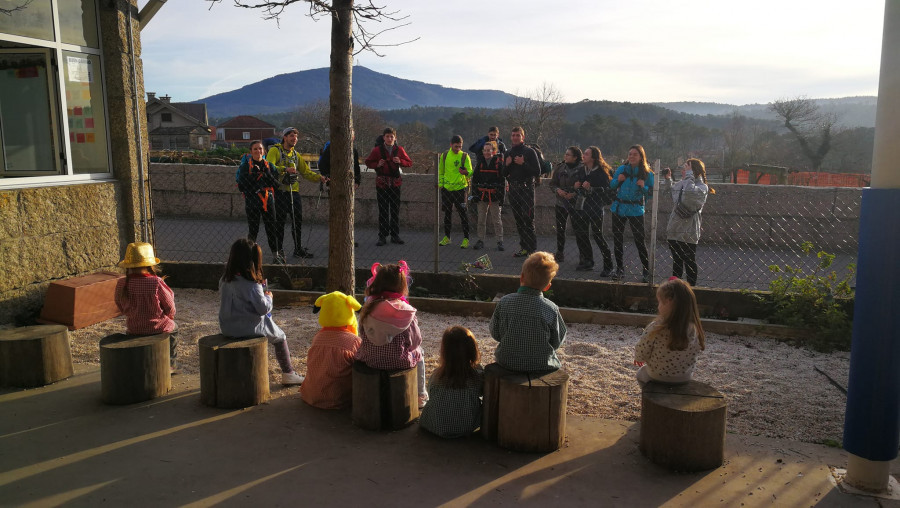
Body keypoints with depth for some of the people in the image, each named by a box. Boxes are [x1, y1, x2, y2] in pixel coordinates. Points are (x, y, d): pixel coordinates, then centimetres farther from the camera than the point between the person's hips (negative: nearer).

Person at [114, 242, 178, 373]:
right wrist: (168, 318, 9)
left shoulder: (121, 284, -12)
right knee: (173, 328, 31)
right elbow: (170, 308, -13)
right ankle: (171, 364, 38)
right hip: (158, 328, -4)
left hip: (133, 330, 4)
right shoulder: (157, 283, -23)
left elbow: (121, 307, 3)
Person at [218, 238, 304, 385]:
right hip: (249, 327, -7)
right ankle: (288, 374, 22)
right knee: (280, 338, 16)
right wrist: (269, 297, 1)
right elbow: (263, 308, -19)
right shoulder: (252, 285, -22)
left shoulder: (224, 280, 0)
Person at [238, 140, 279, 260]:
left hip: (268, 200, 3)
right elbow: (241, 186, -8)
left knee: (271, 229, 4)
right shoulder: (245, 166, -1)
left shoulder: (269, 166, 8)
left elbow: (276, 184, 2)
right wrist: (253, 175, -17)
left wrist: (267, 174, -12)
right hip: (252, 202, -3)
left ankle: (276, 255, 13)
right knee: (253, 230, 2)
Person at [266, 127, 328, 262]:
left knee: (298, 221, 10)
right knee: (280, 222, -2)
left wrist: (319, 178, 0)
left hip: (294, 191, 6)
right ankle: (279, 251, 7)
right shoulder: (275, 150, -2)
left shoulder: (296, 154, 18)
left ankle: (298, 249, 23)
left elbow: (306, 171, 17)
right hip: (280, 191, -6)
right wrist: (285, 169, -30)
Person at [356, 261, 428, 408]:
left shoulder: (367, 309, -10)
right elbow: (416, 341, -8)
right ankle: (421, 395, 42)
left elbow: (363, 336, 1)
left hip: (369, 361, 3)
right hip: (399, 363, -3)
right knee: (419, 354, 31)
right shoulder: (405, 312, -18)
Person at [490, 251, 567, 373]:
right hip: (542, 366, -1)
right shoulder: (551, 309, -19)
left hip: (507, 362, 2)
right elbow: (557, 342, -6)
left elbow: (495, 334, -3)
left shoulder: (504, 303, -15)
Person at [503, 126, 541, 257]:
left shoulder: (529, 152, -2)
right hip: (513, 189, 6)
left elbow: (537, 172, -8)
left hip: (526, 189, -6)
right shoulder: (508, 153, 15)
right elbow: (504, 174, 18)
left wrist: (523, 163, -17)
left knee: (528, 219, -10)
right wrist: (506, 165, -2)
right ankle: (524, 247, 15)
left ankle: (532, 248, -7)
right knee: (518, 220, 8)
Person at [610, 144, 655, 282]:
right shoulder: (622, 169, 4)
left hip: (636, 210, -3)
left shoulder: (647, 174, -2)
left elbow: (651, 194, -1)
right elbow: (611, 186, 10)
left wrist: (643, 187, -20)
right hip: (619, 208, 3)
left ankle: (647, 271, 7)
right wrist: (618, 180, -10)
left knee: (640, 240, -4)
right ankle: (619, 269, 22)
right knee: (617, 239, 8)